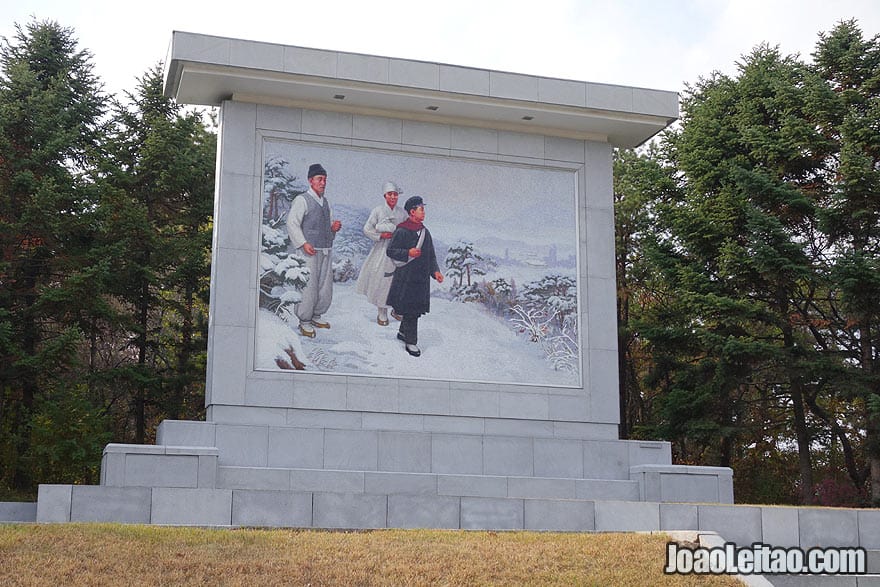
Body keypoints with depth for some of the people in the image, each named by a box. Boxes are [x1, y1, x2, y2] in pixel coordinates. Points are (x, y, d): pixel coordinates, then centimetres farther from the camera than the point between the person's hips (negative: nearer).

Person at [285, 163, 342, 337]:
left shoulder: (325, 202, 18)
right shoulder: (302, 200, -4)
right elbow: (292, 224, -9)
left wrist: (333, 227, 5)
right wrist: (303, 243, -18)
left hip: (326, 251, 7)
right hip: (310, 251, -7)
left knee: (326, 286, 7)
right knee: (309, 285, -7)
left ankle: (316, 316, 22)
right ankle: (304, 321, 3)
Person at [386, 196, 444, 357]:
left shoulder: (425, 232, 12)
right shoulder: (401, 231, -9)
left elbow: (431, 255, 18)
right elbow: (390, 251, -8)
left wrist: (435, 271, 6)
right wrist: (408, 253, -20)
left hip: (421, 278, 7)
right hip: (405, 278, -7)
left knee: (416, 309, 12)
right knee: (409, 310, -6)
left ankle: (403, 332, 32)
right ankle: (411, 342, 0)